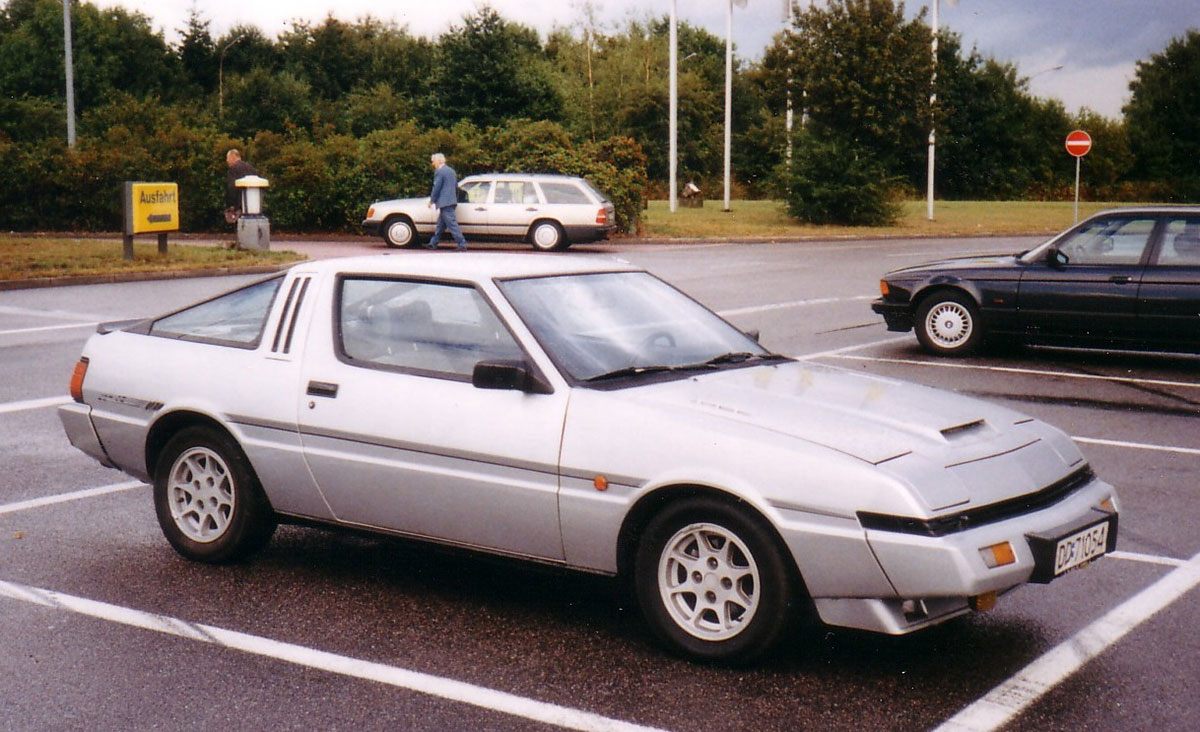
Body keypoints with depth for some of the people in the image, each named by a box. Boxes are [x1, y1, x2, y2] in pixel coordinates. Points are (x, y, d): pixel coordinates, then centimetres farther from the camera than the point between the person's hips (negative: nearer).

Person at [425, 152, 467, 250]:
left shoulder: (439, 172, -11)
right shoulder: (451, 171, 17)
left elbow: (436, 188, -13)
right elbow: (456, 187, 22)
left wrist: (431, 201, -2)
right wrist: (455, 199, 28)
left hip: (445, 202, -10)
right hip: (452, 202, 10)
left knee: (452, 224, -10)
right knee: (441, 224, 16)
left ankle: (462, 244, -14)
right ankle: (433, 243, 24)